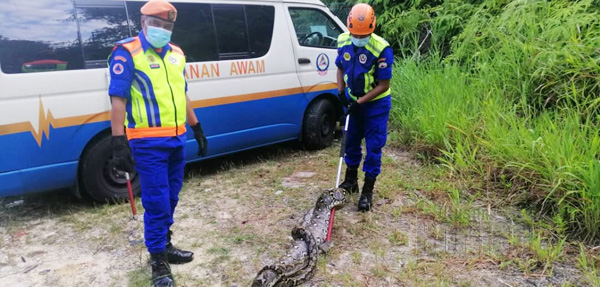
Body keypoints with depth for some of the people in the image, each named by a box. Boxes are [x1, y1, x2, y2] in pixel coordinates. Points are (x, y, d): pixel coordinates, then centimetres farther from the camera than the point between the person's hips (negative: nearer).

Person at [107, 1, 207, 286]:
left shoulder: (176, 53, 12)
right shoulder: (127, 53, -8)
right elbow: (118, 99, -13)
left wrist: (197, 129, 20)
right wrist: (118, 143, -19)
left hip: (177, 139, 7)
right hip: (148, 143, -7)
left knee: (170, 198, 17)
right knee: (156, 202, -1)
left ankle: (165, 245, 35)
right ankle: (158, 260, 15)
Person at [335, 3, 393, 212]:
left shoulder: (382, 49, -25)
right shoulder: (343, 41, -9)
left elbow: (383, 85, -21)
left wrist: (359, 102, -23)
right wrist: (341, 92, -7)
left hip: (376, 104, -5)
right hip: (353, 100, 5)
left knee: (373, 147, 0)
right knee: (351, 141, 16)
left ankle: (368, 191, 11)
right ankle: (350, 180, 35)